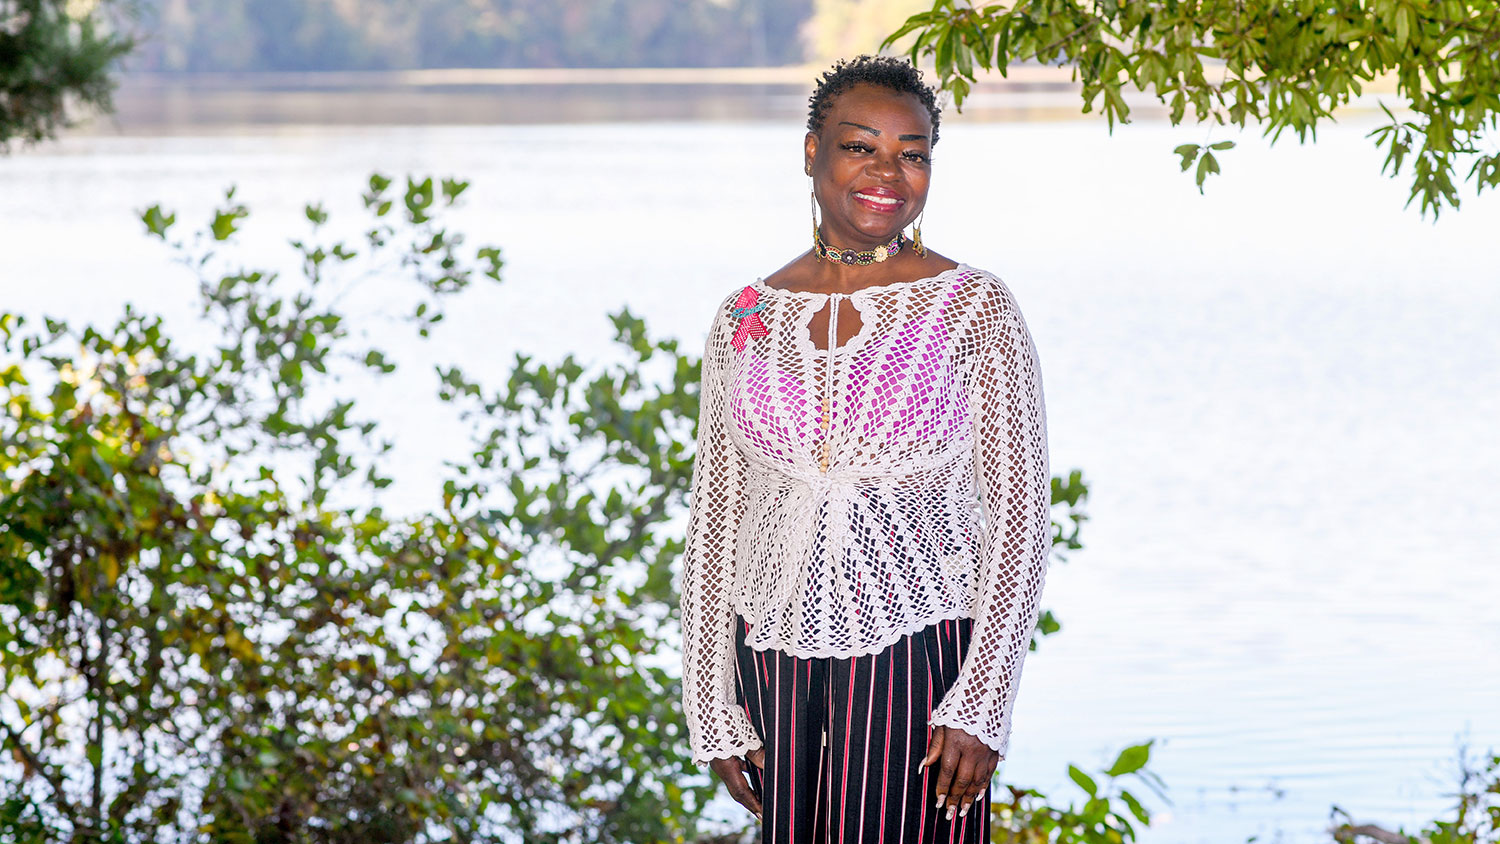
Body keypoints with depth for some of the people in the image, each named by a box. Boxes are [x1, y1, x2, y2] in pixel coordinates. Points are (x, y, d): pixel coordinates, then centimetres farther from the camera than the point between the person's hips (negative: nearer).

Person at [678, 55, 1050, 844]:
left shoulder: (977, 311, -4)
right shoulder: (746, 319, 6)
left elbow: (1018, 519, -5)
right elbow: (715, 520, 9)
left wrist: (982, 708, -11)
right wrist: (715, 713, 6)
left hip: (915, 652, -4)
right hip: (778, 659, 4)